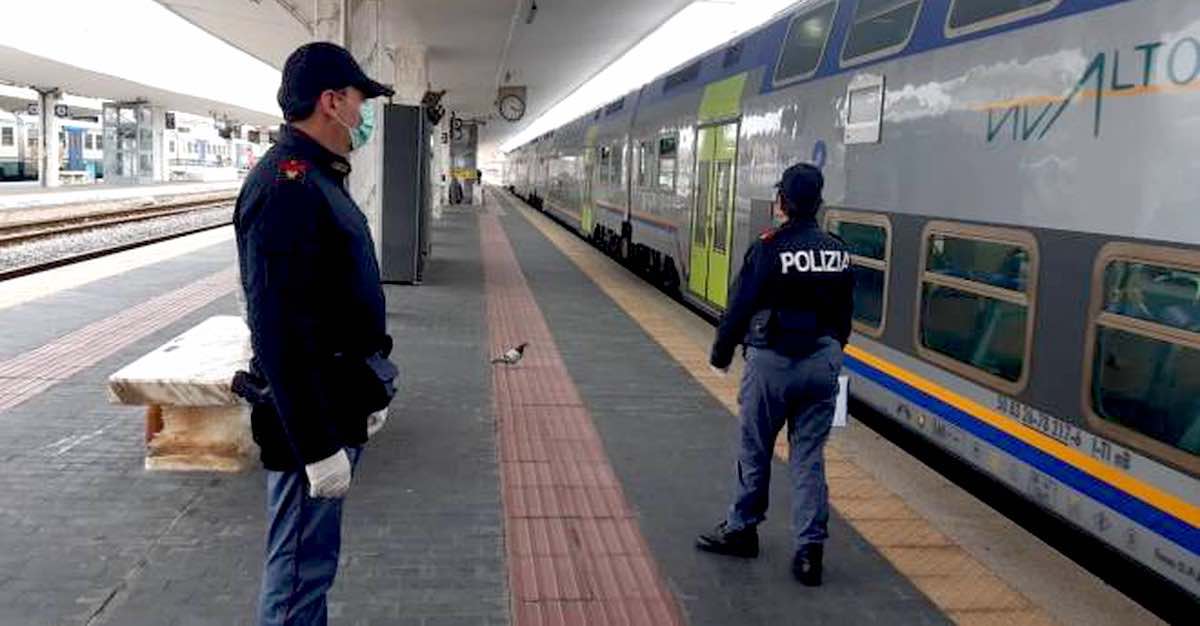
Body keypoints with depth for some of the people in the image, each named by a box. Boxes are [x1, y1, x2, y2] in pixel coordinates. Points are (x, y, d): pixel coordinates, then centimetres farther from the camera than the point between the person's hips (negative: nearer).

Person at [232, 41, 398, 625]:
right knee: (301, 565, 2)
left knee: (311, 555, 21)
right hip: (310, 414, -10)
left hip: (337, 401, 10)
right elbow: (280, 330, -27)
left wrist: (367, 393, 23)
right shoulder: (286, 185, -21)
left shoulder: (316, 175, 13)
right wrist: (317, 446, -26)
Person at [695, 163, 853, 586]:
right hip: (823, 363, 4)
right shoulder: (838, 252, 3)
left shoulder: (769, 249, -13)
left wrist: (721, 353, 4)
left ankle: (742, 530, 26)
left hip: (772, 361, -4)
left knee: (755, 450, 11)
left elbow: (741, 308, -10)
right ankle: (810, 548, 7)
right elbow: (844, 315, 10)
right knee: (809, 455, 8)